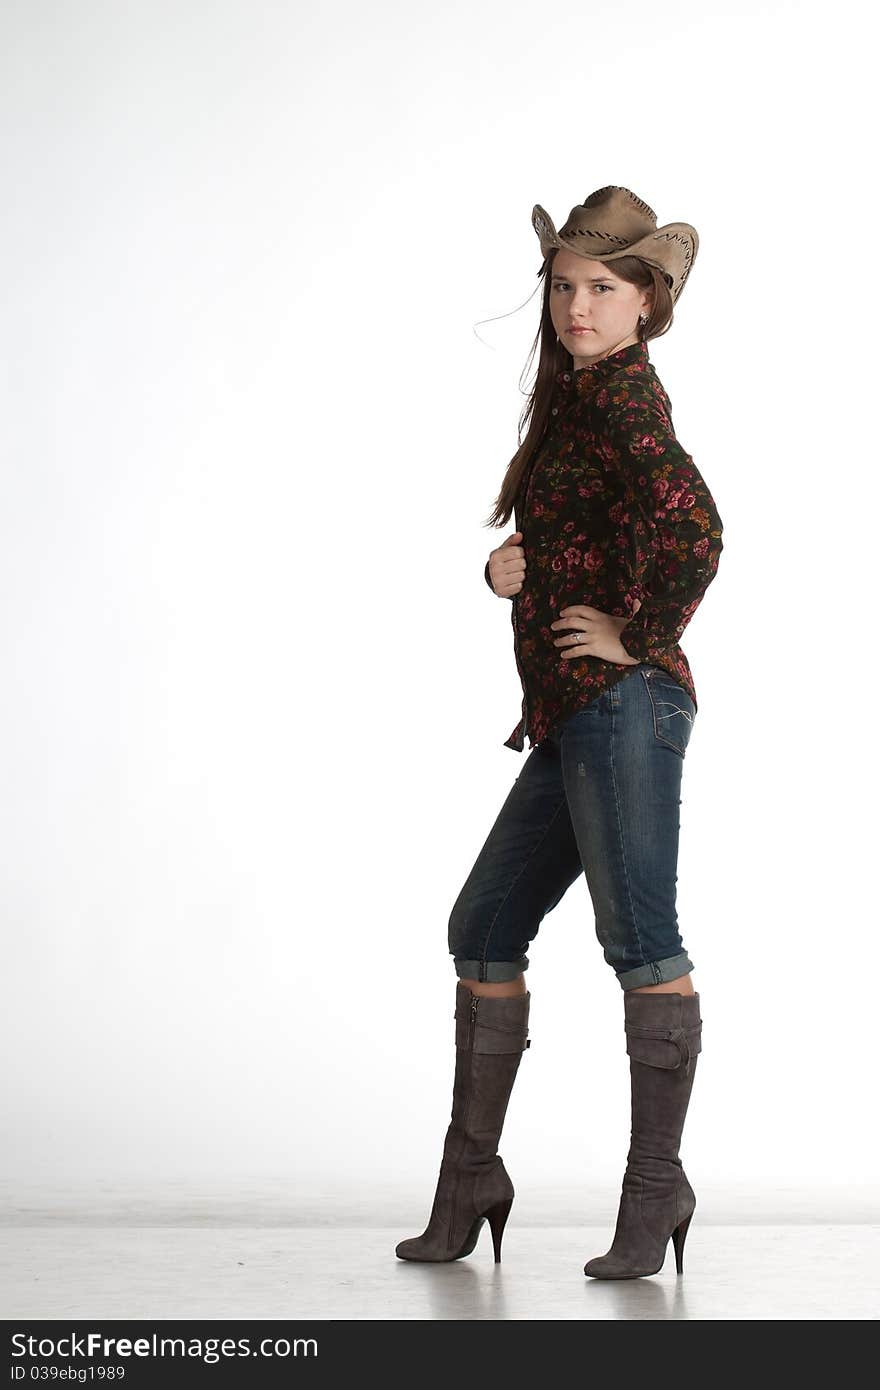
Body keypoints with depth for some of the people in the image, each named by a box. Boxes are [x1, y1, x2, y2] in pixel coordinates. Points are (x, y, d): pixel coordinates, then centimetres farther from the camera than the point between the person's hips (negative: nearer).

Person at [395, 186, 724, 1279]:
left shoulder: (624, 392, -9)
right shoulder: (575, 393, 20)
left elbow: (694, 531, -27)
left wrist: (637, 633, -14)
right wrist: (506, 566, 3)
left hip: (623, 702, -10)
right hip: (568, 719, 10)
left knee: (639, 936, -9)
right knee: (484, 927, 11)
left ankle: (657, 1183, -1)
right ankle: (470, 1179, 19)